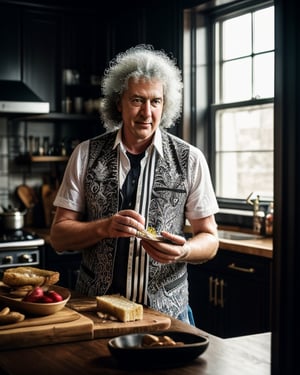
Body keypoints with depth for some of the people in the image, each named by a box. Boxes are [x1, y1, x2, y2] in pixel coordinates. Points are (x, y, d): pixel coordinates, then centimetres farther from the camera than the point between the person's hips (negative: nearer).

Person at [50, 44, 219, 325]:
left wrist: (182, 250, -20)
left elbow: (209, 240, 2)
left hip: (166, 311, 0)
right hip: (94, 309, 1)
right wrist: (105, 227, -20)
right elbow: (58, 237, -1)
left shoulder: (190, 159, -2)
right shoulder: (86, 155, 0)